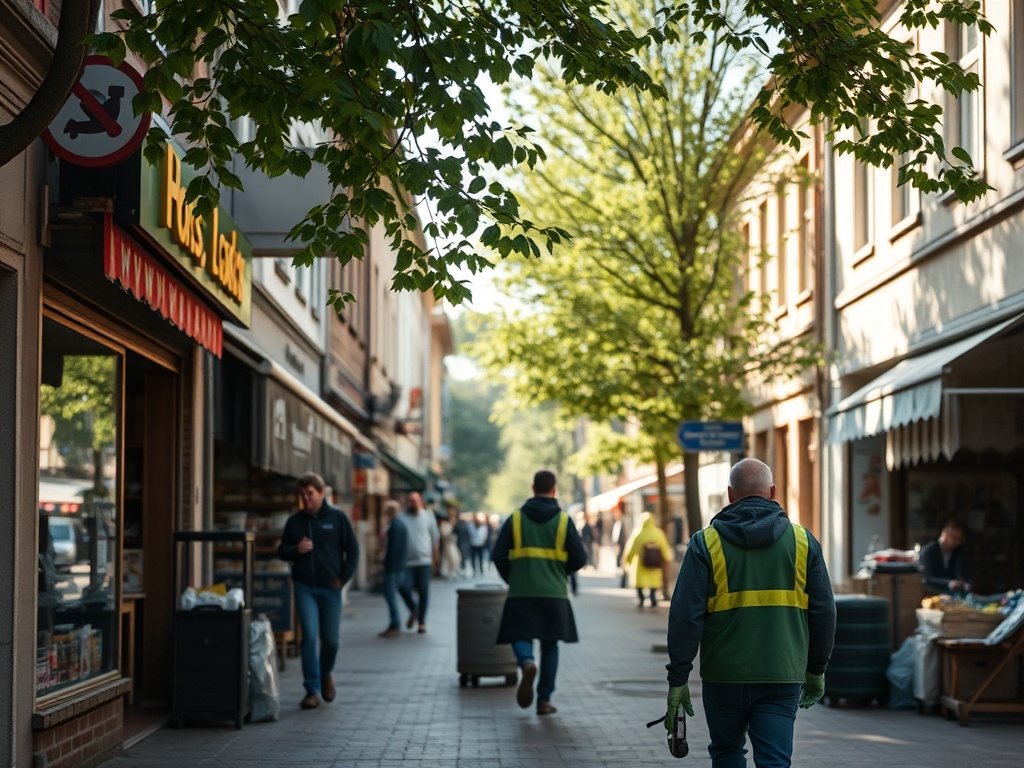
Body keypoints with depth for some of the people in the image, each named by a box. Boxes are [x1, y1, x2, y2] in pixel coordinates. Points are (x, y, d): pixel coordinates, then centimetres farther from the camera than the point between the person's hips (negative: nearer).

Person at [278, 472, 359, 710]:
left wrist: (343, 578, -5)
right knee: (309, 637, -9)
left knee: (331, 639, 5)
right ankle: (312, 690, -4)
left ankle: (326, 673, 35)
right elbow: (282, 551, 12)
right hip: (304, 587, 1)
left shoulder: (337, 518, -1)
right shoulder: (294, 521, 5)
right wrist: (296, 549, -9)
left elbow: (353, 549, 2)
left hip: (330, 588, -1)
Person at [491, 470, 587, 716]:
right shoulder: (563, 520, 0)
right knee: (549, 645, 11)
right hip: (554, 594, 0)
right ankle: (544, 699, 8)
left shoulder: (515, 519, 2)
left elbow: (498, 555, -1)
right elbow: (579, 558, -1)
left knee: (520, 637, 9)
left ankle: (526, 662, -25)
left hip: (521, 593, 0)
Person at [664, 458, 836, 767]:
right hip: (782, 676, 1)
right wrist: (816, 671, 16)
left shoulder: (705, 543, -3)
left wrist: (678, 679, -3)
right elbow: (823, 612, 6)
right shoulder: (803, 541, 3)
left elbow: (685, 617, -8)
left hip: (724, 676, 0)